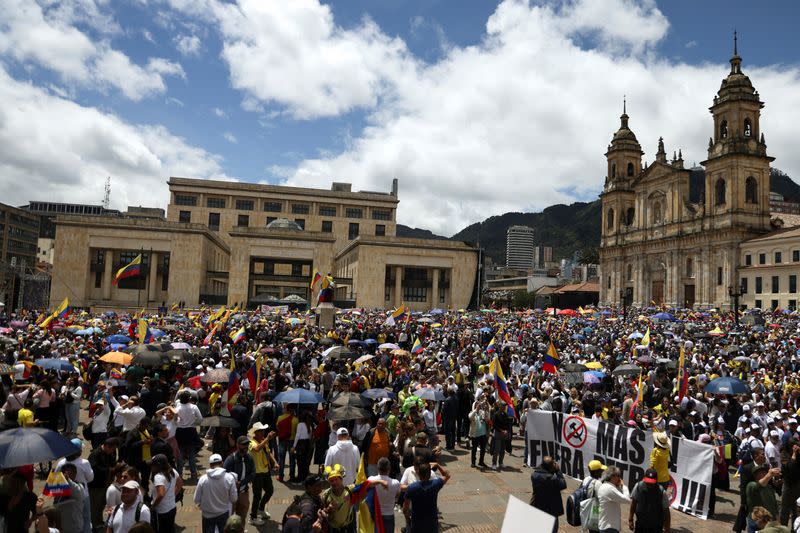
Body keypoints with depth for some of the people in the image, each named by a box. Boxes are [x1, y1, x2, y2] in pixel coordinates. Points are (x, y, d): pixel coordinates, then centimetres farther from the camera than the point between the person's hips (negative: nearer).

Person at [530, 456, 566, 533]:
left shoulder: (534, 474, -12)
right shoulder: (552, 479, -31)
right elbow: (563, 485, -16)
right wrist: (558, 470, -15)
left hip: (536, 507, 6)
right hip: (551, 509, -6)